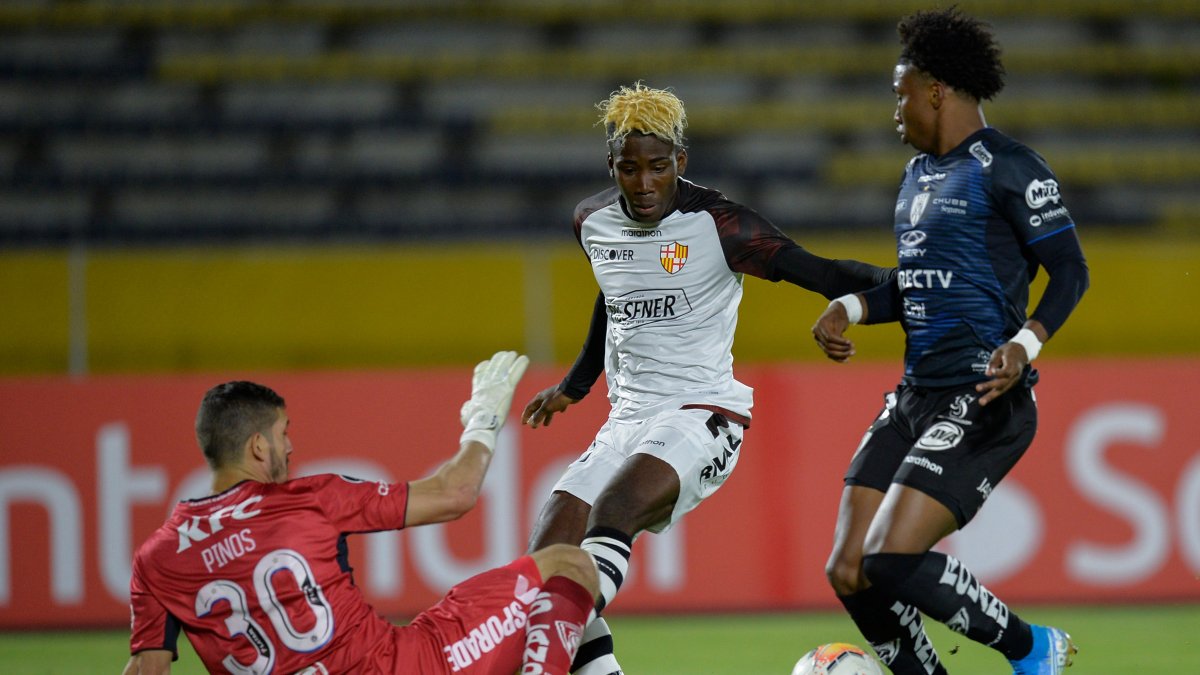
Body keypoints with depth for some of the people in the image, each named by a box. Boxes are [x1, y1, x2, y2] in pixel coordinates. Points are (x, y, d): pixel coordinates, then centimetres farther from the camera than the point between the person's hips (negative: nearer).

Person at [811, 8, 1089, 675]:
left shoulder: (1006, 167, -9)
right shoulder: (919, 172, 18)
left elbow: (1070, 270, -10)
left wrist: (1026, 344, -25)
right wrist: (851, 307, 9)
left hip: (984, 400, -9)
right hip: (917, 394, 9)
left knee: (893, 561, -18)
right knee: (850, 572, 1)